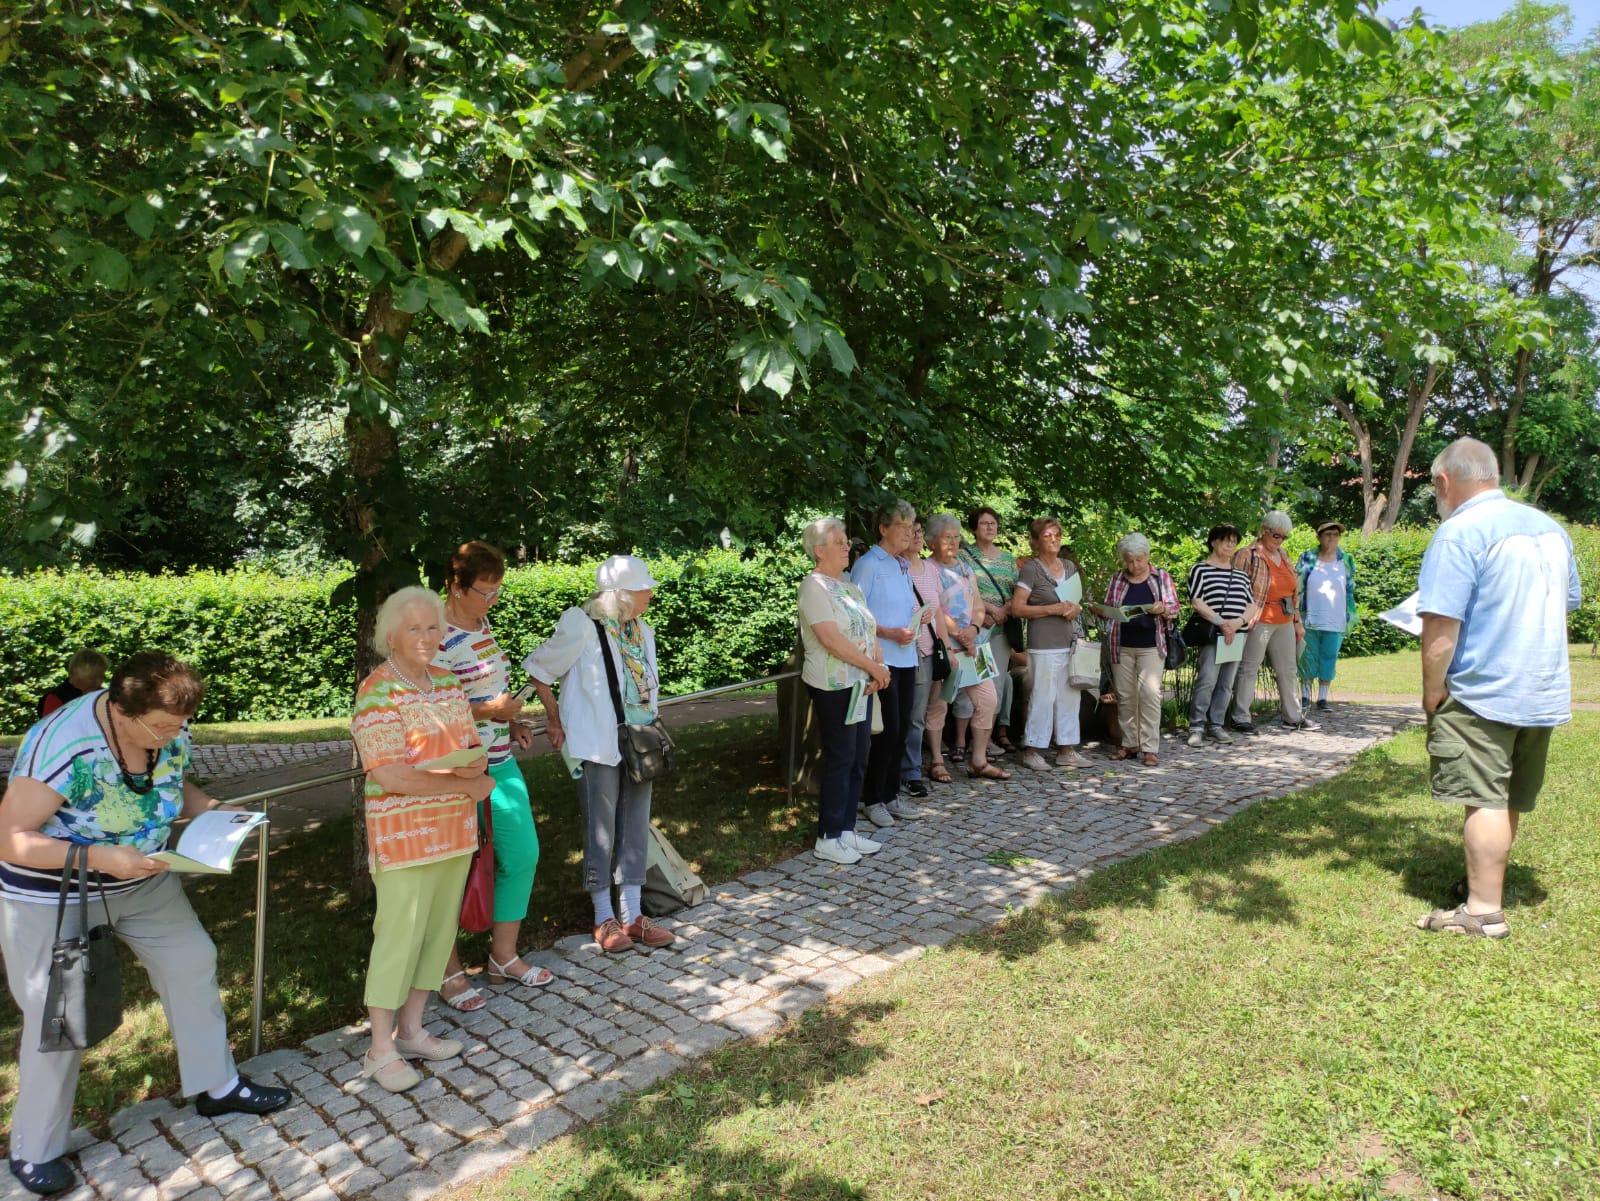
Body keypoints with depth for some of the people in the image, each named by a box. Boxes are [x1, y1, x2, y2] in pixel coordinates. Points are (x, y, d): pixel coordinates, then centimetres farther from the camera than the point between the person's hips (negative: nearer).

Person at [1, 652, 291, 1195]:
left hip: (142, 881, 6)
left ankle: (217, 1085, 28)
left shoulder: (170, 732, -13)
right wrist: (100, 857, -36)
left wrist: (213, 809, -13)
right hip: (53, 893, -6)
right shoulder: (62, 747, -32)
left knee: (192, 963, 9)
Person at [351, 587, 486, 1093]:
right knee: (399, 937, 1)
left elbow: (473, 746, 11)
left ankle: (410, 1029, 29)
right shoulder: (377, 691, -13)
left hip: (455, 830, 7)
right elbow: (389, 775, -20)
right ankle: (380, 1051, 16)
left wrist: (476, 763, -13)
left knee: (440, 930, 13)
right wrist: (465, 783, -17)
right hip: (404, 834, -7)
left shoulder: (448, 682, 8)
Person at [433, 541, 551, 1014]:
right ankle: (449, 974, 24)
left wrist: (512, 723, 10)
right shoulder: (438, 639, -19)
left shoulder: (481, 625, 8)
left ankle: (504, 956, 30)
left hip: (500, 764, 9)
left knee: (522, 854, 12)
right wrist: (491, 710, -24)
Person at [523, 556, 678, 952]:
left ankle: (632, 916, 22)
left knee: (636, 830, 11)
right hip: (598, 746, -6)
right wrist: (554, 719, -2)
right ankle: (604, 918, 20)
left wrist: (652, 726, 10)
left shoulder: (643, 631, 7)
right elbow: (538, 669, -5)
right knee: (601, 833, 5)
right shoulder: (582, 627, -14)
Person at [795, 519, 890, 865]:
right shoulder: (814, 586, -12)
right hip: (834, 686, -8)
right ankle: (828, 839, 10)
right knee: (840, 760, -2)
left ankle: (846, 830, 22)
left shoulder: (849, 586, 14)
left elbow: (869, 631, 11)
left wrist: (878, 668, -6)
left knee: (859, 757, 11)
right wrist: (873, 667, -16)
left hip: (860, 683, 8)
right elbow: (832, 640, -21)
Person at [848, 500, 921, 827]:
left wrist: (915, 616, 4)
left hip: (906, 658, 8)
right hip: (881, 659, -8)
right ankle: (873, 799, 9)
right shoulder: (868, 564, -10)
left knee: (901, 728, 11)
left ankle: (891, 794, 24)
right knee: (888, 729, -4)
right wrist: (889, 633, -20)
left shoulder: (903, 566, 15)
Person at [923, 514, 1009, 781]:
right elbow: (935, 610, -14)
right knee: (937, 703, 1)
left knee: (987, 699, 4)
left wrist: (974, 628, -5)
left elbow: (978, 603, 14)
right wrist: (959, 635, -15)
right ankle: (937, 761, 13)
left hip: (973, 644, 7)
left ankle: (978, 761, 14)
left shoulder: (966, 568, 16)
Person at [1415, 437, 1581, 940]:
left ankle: (1484, 911, 2)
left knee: (1484, 800, -3)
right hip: (1544, 692, 8)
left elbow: (1440, 628, -22)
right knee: (1508, 799, 18)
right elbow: (1568, 606, 20)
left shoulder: (1458, 533, -16)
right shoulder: (1549, 528, 10)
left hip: (1481, 693, -8)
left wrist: (1432, 694, -11)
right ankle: (1490, 883, 32)